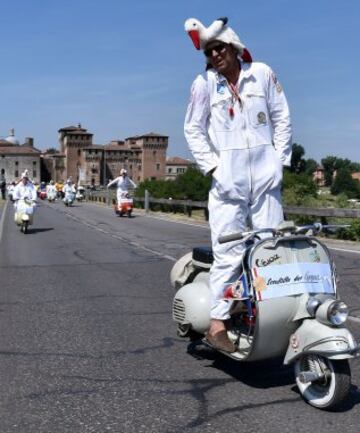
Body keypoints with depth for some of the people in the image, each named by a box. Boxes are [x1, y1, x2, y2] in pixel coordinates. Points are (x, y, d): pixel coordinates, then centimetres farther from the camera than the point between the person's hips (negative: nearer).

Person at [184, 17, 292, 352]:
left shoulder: (262, 73, 7)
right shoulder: (205, 83, 4)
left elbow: (282, 117, 12)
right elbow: (193, 129, 6)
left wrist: (280, 158, 4)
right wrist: (212, 165, -4)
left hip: (265, 174, 2)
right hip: (227, 177, -2)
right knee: (229, 251, -8)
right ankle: (217, 322, -3)